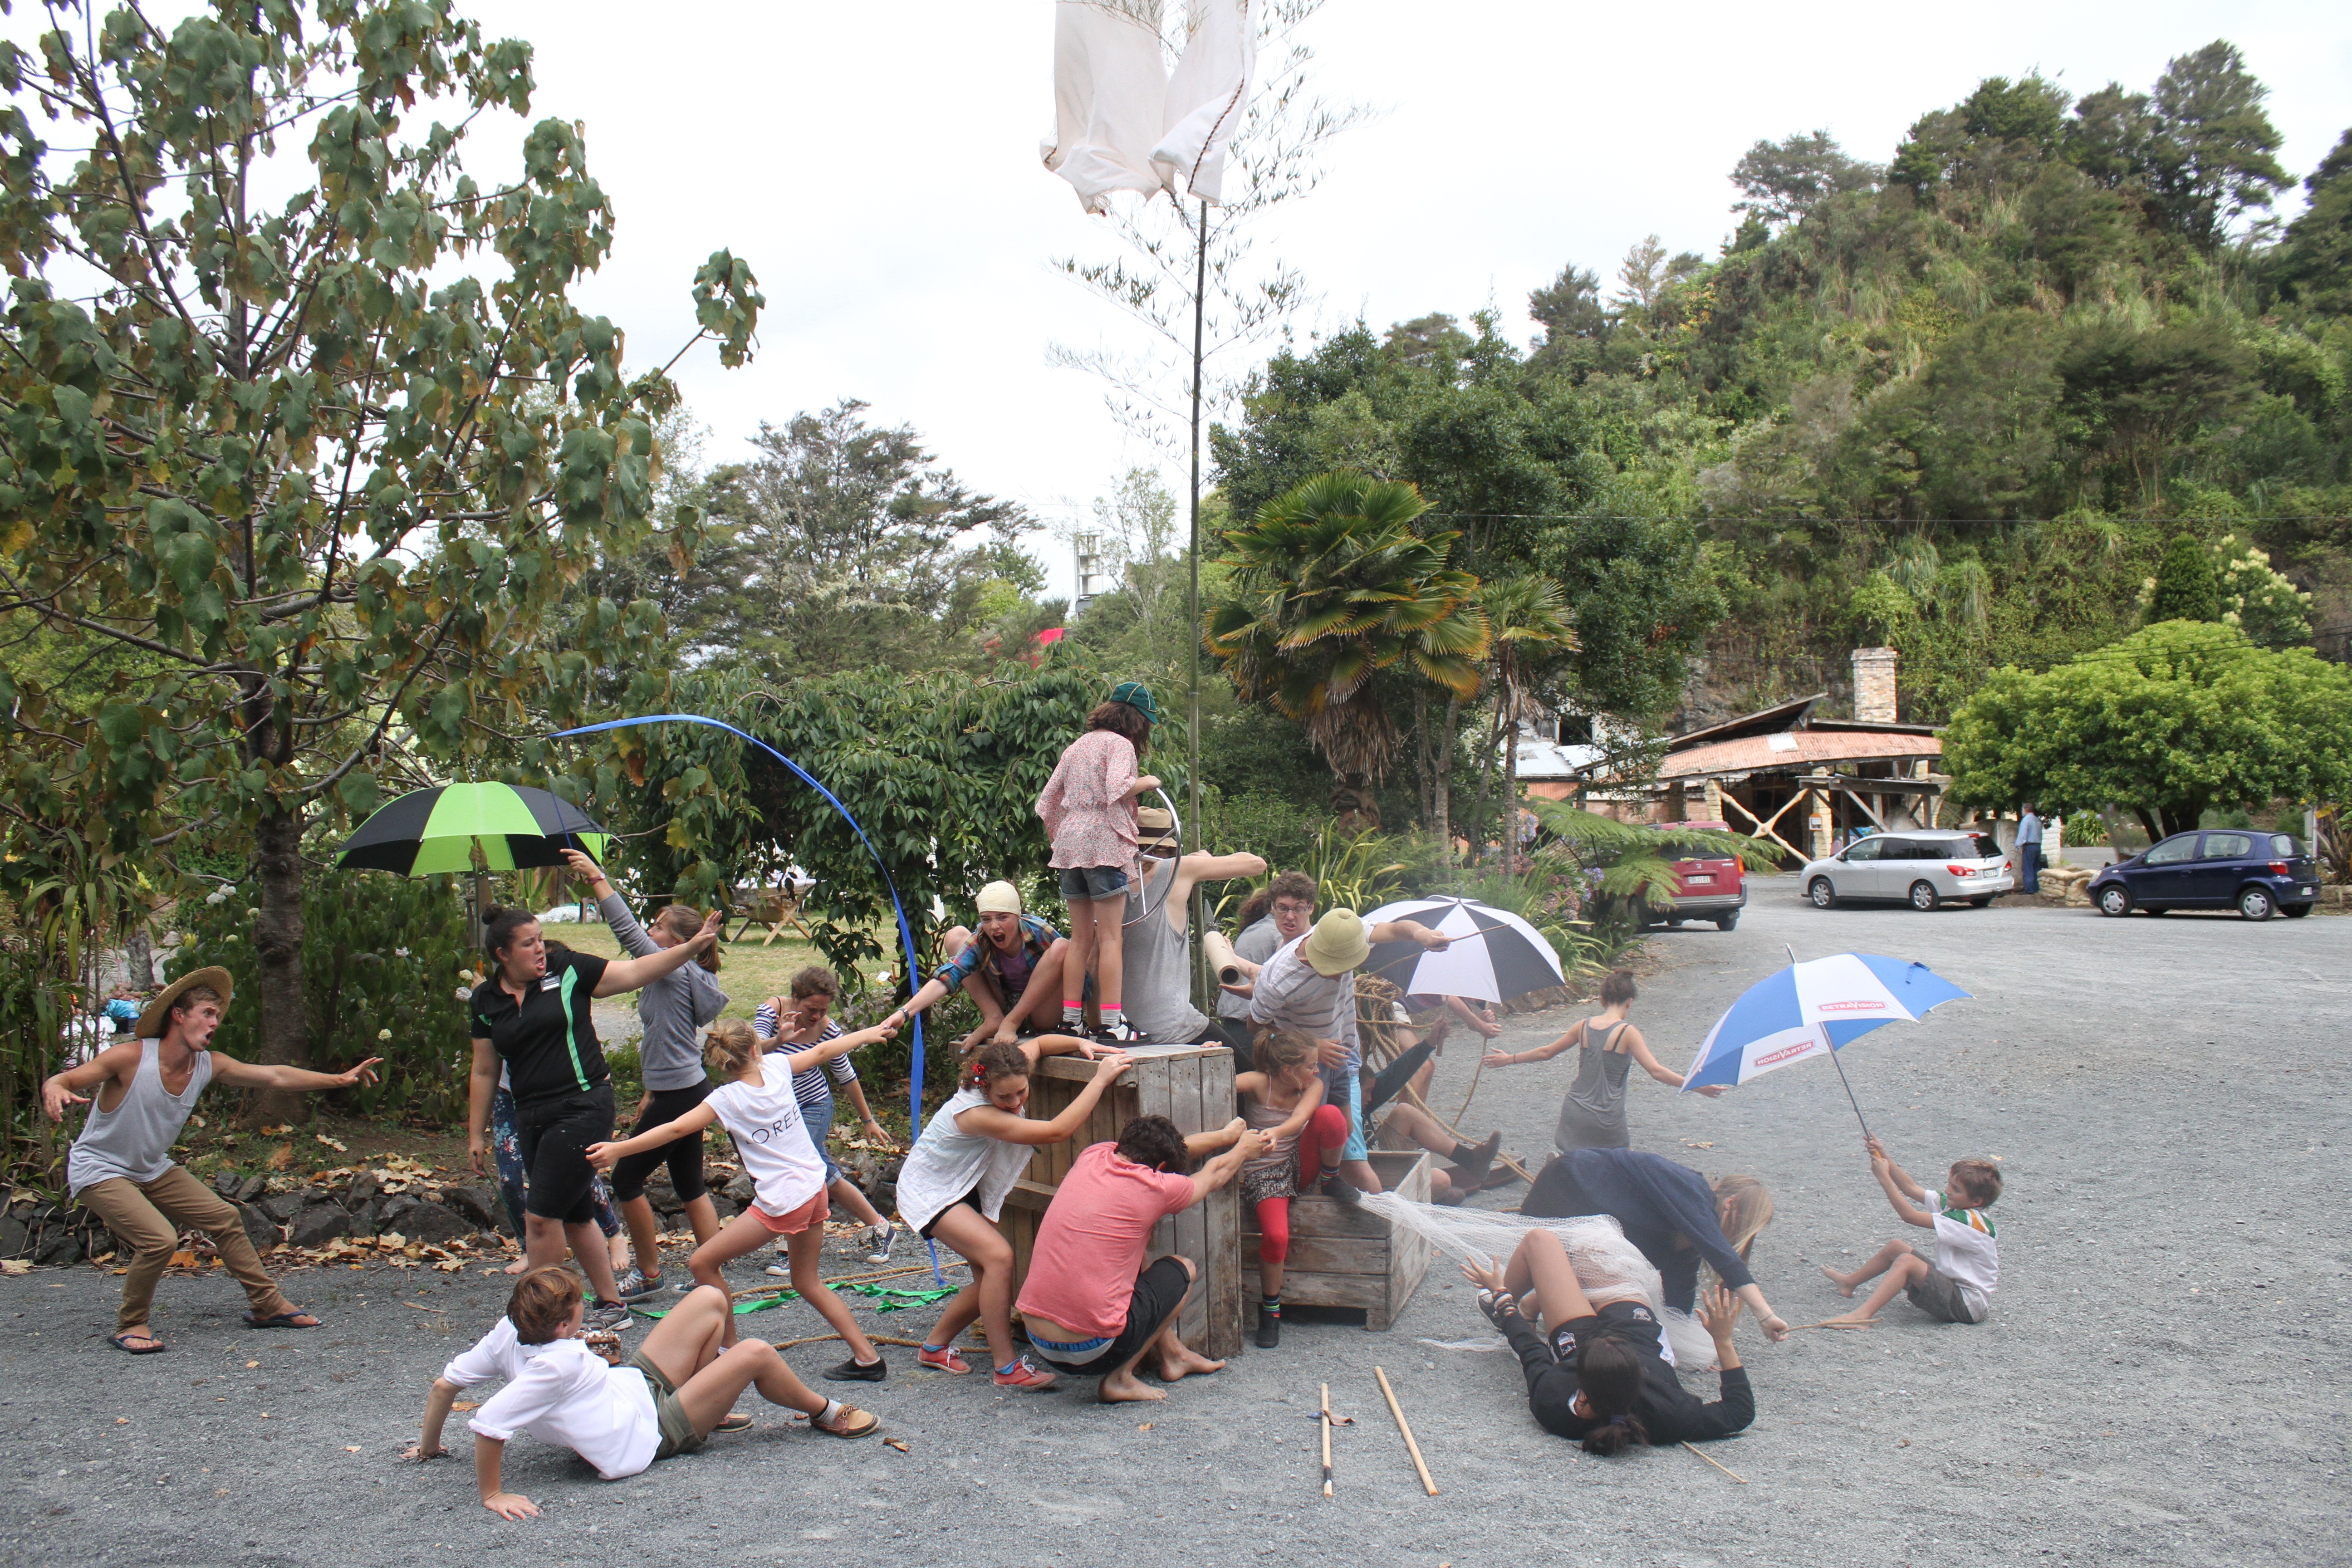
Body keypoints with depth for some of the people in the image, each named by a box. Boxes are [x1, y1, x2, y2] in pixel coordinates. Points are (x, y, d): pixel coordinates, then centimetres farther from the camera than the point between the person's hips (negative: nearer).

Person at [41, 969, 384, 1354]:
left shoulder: (210, 1066, -8)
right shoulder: (130, 1058, -25)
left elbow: (275, 1077, -3)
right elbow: (61, 1082, -25)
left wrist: (341, 1079, -4)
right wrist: (55, 1093, -51)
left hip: (152, 1170, 7)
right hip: (99, 1170, -7)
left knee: (225, 1218, 7)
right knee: (159, 1238, -25)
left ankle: (267, 1304, 21)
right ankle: (131, 1326, -2)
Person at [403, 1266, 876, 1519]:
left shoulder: (510, 1333, -15)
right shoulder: (557, 1365, -37)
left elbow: (445, 1384, -7)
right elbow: (488, 1425, -43)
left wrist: (429, 1447, 6)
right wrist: (493, 1495, -32)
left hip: (631, 1382, 9)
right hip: (649, 1434, -9)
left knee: (711, 1300, 4)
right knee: (755, 1354, -12)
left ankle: (711, 1410, 24)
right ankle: (826, 1414, 15)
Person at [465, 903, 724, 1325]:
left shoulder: (568, 970, -2)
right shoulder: (486, 1001, 8)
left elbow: (634, 972, 1)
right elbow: (485, 1073, 14)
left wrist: (692, 947, -9)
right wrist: (476, 1134, 15)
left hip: (582, 1107, -5)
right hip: (531, 1117, 5)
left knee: (541, 1217, -8)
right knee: (574, 1216, 14)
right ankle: (612, 1303, 27)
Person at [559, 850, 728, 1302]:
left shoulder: (678, 971, -15)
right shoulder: (685, 977, 12)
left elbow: (628, 931, -22)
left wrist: (597, 878, -17)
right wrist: (653, 1092, 23)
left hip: (679, 1097, -10)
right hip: (687, 1091, 10)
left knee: (627, 1179, 1)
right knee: (690, 1185, 13)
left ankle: (648, 1274, 10)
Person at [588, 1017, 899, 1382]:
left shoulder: (727, 1099, -13)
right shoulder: (777, 1067, 1)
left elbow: (676, 1129, -17)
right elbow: (821, 1052, 16)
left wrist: (619, 1149, -14)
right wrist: (866, 1034, 31)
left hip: (782, 1203, -7)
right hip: (816, 1190, 7)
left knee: (702, 1263, 6)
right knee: (807, 1282, 20)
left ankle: (730, 1349, 14)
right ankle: (868, 1357, 17)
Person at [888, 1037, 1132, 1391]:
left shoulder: (1009, 1077, -16)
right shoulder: (977, 1114, -36)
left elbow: (1039, 1043, 7)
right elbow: (1057, 1131, -40)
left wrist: (1081, 1044, -12)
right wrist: (1100, 1080, -41)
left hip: (967, 1188, 9)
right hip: (929, 1192, -9)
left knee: (991, 1278, 4)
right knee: (999, 1256, -25)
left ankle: (935, 1347, 24)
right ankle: (1006, 1368, -20)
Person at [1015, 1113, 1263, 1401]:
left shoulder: (1092, 1156, 5)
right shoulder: (1156, 1187, -7)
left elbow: (1158, 1146, 25)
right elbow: (1215, 1174, 16)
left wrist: (1225, 1136, 37)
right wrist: (1243, 1149, 37)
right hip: (1094, 1352, -6)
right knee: (1183, 1269, 16)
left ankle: (1174, 1354, 43)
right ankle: (1120, 1378, 10)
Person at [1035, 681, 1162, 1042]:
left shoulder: (1076, 747, 20)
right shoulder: (1120, 744, -2)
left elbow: (1046, 803, 19)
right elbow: (1117, 788, -21)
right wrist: (1147, 782, -4)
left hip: (1069, 846, 7)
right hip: (1105, 845, -7)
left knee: (1080, 939, 12)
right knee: (1110, 938, -6)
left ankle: (1071, 1019, 11)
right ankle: (1111, 1023, -8)